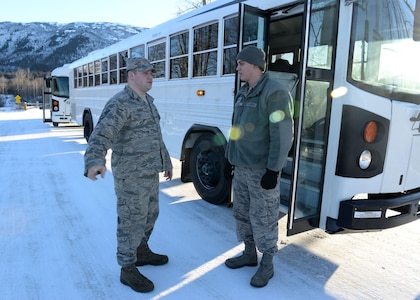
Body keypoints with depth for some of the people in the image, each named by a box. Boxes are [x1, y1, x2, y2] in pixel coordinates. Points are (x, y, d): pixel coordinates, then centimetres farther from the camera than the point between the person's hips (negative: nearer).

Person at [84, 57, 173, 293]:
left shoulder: (147, 102, 12)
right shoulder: (120, 104, -17)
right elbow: (101, 135, -30)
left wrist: (166, 161, 24)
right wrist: (95, 161, -49)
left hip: (150, 172, 9)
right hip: (131, 176, -9)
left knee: (149, 214, 21)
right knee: (132, 222, 3)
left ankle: (141, 252, 42)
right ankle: (128, 269, 21)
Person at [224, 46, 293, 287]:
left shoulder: (274, 92, -15)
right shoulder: (243, 93, 12)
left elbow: (283, 135, -19)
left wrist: (273, 171, -20)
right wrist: (230, 160, 17)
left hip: (262, 170, -8)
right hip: (242, 167, 9)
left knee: (263, 218, 3)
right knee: (242, 213, 17)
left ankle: (267, 265, 23)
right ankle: (249, 254, 36)